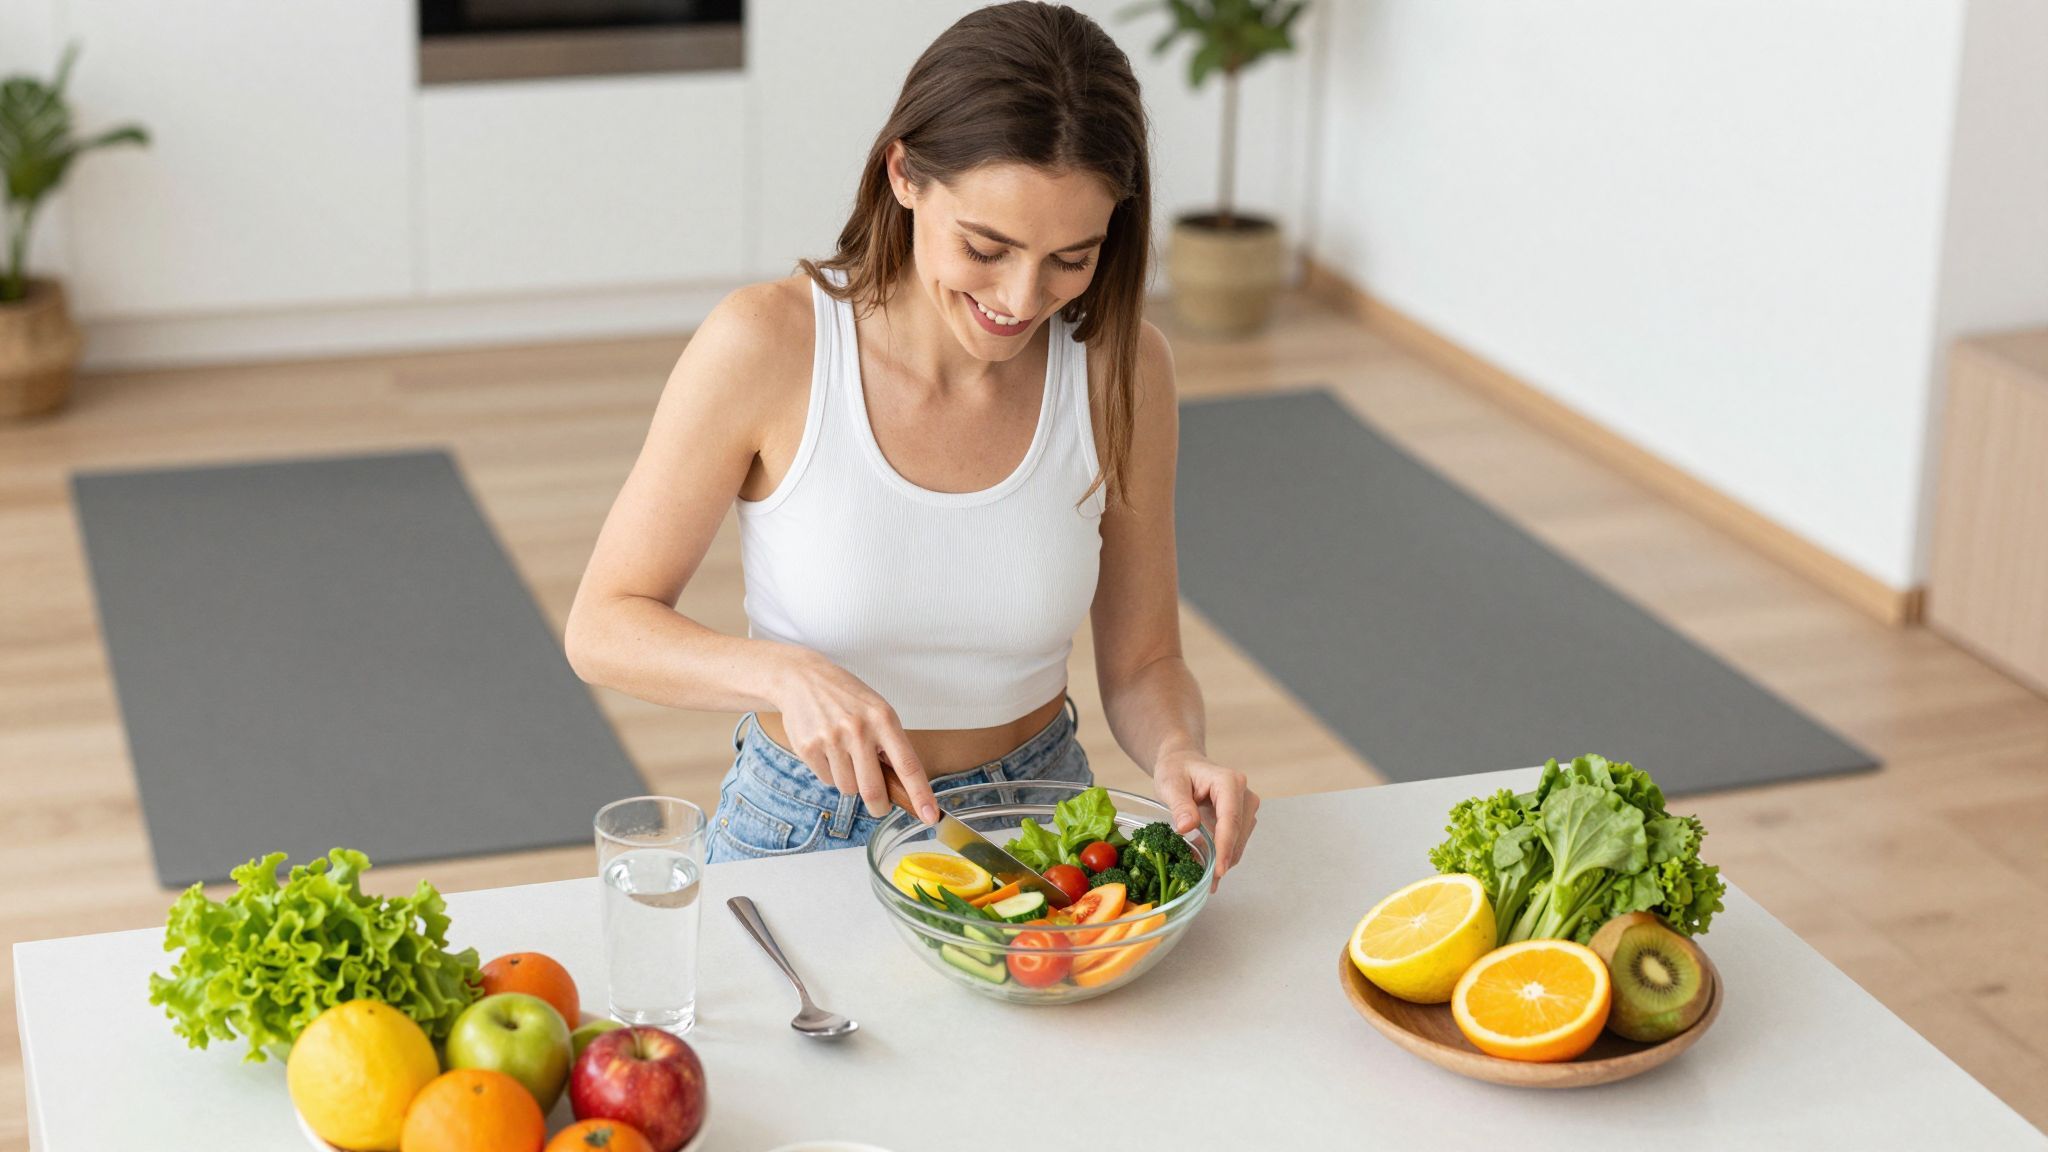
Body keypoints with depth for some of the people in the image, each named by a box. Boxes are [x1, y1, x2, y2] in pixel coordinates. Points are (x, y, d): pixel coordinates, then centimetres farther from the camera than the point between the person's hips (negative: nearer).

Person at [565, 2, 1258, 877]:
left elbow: (1142, 662, 3)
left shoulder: (1121, 369, -8)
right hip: (807, 831, -2)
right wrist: (785, 674, -27)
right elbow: (602, 628, -9)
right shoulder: (766, 346, -16)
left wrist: (1177, 754, -19)